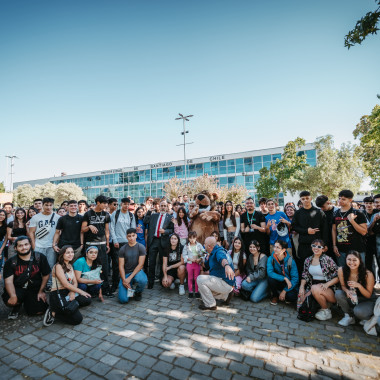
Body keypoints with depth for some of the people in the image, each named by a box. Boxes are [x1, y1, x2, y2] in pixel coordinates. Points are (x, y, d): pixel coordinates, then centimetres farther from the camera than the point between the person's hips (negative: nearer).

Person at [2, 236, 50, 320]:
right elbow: (8, 281, -13)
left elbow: (45, 275, 3)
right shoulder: (10, 262, -6)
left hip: (35, 289, 1)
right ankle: (16, 307, 8)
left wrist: (41, 291, 1)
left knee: (39, 311, -10)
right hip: (18, 288, -1)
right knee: (10, 301, -32)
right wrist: (13, 296, -29)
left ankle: (27, 302, 25)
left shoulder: (40, 258, -5)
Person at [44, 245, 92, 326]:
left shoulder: (70, 266, 13)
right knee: (77, 319, -17)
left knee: (87, 300, -9)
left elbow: (75, 282, 7)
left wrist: (73, 292, -14)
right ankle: (53, 313, -2)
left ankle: (67, 307, 1)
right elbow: (66, 284, -18)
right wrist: (81, 291, -13)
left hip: (68, 292, 8)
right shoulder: (58, 266, -12)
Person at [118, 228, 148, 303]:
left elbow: (140, 265, -12)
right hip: (126, 273, 1)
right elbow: (121, 266, -2)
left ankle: (138, 293, 1)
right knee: (123, 299, -15)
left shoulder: (141, 247, -7)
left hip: (137, 271, -1)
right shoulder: (122, 249, -1)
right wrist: (124, 280, -15)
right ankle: (129, 289, 22)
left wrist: (130, 278, -17)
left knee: (142, 280, -37)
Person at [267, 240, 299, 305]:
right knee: (270, 278, -31)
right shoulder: (271, 258, -13)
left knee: (292, 297, -32)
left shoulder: (290, 261, -15)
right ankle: (275, 296, 0)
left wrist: (284, 291, -21)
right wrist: (285, 278, -32)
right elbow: (269, 272, -25)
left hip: (289, 284, -1)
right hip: (278, 282, 2)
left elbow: (295, 278, -15)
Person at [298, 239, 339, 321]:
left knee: (315, 288, -34)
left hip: (328, 289, -5)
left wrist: (327, 284, -21)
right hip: (313, 286, 5)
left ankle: (326, 311, -6)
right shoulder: (308, 260, 7)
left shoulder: (327, 259, -8)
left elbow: (338, 276, -9)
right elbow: (305, 276, 11)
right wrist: (302, 286, -5)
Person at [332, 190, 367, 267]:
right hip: (341, 250, 4)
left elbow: (364, 232, -11)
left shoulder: (357, 213, -6)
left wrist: (352, 220, -21)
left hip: (356, 250, -4)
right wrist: (334, 245, 6)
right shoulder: (336, 214, 7)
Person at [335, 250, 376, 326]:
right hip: (351, 298, 3)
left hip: (367, 301, -2)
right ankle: (349, 316, -3)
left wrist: (359, 286, -36)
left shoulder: (368, 274, -24)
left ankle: (366, 317, 8)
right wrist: (347, 291, -27)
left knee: (358, 311, -32)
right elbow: (343, 285, -3)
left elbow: (368, 295, -15)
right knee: (338, 293, -27)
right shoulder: (341, 270, -18)